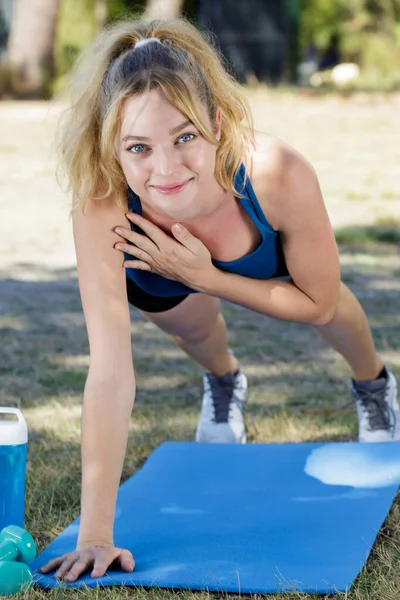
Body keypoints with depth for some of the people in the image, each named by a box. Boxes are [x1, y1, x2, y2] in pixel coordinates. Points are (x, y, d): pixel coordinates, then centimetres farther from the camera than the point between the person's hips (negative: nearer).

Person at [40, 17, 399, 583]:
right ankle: (224, 382, 56)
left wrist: (205, 277, -39)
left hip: (269, 251, 0)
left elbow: (318, 304, -26)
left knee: (335, 310, 20)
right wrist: (95, 534, -48)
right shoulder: (100, 206, -47)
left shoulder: (279, 176, -47)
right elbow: (110, 373, -47)